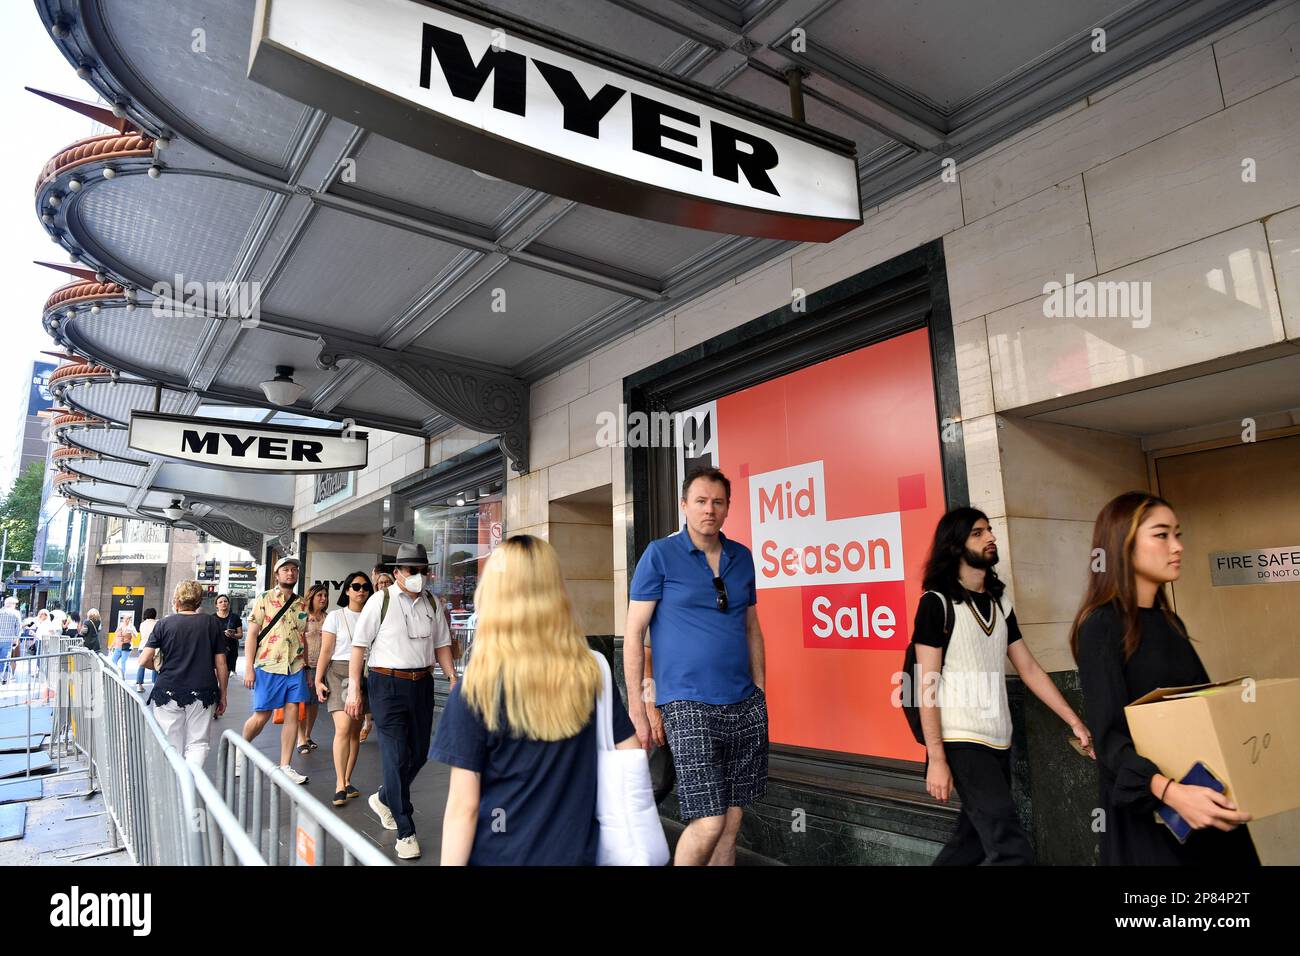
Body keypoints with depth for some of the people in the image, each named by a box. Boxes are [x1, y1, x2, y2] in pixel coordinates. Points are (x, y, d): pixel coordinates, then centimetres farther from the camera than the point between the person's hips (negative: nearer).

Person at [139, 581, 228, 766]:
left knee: (171, 747, 12)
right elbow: (221, 664, 2)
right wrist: (223, 694, 11)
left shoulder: (164, 624, 0)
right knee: (198, 743, 4)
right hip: (202, 693, 0)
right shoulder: (211, 623, 2)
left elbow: (144, 661, -4)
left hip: (168, 691, 0)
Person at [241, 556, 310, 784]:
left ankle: (285, 766, 9)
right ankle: (240, 751, 30)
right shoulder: (264, 600, 0)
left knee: (292, 715, 1)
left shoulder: (302, 605, 11)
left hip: (295, 668, 4)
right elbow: (252, 634, -3)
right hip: (268, 666, -3)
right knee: (261, 716, 2)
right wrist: (248, 668, -9)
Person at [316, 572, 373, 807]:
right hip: (339, 672, -3)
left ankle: (347, 782, 18)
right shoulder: (336, 616, 2)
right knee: (343, 728, -15)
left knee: (355, 732, 7)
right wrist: (319, 680, -5)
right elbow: (326, 651, 0)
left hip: (365, 674, 3)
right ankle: (340, 785, -8)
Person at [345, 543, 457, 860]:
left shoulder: (432, 604, 7)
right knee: (397, 756, -4)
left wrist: (452, 677, 3)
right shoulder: (380, 600, -7)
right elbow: (359, 645, -6)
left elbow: (441, 644, 14)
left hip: (422, 683, 5)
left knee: (419, 753, 12)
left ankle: (384, 799, 40)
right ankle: (405, 832, 9)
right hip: (388, 683, -5)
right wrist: (354, 689, -9)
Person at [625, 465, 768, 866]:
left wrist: (760, 691, 13)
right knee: (708, 822, -7)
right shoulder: (660, 555, -5)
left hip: (745, 705, 5)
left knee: (732, 818, 11)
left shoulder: (742, 557, 10)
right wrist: (637, 707, -10)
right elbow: (634, 633, -5)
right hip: (688, 704, -5)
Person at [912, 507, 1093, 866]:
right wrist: (936, 759, -16)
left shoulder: (1000, 601, 13)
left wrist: (1075, 722, 8)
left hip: (999, 741, 7)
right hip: (962, 741, -7)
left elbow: (1029, 669, 15)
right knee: (1013, 850, -12)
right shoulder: (937, 602, -8)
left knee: (975, 841, 13)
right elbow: (927, 684, -11)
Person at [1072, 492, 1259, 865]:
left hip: (1201, 800, 8)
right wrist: (1168, 789, -37)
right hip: (1144, 811, -7)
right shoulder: (1101, 625, -16)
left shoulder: (1171, 623, 9)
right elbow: (1109, 735, -22)